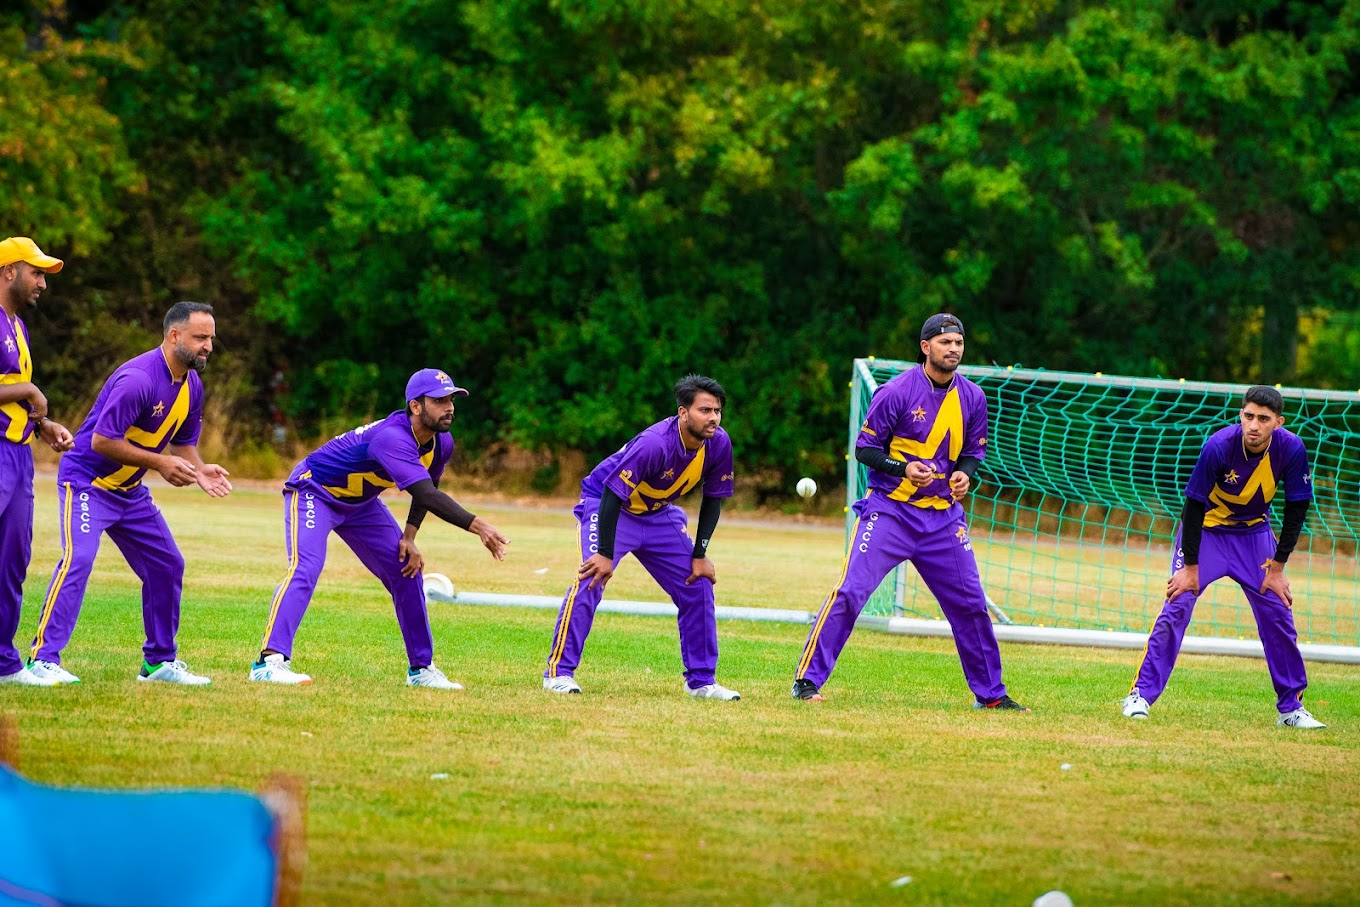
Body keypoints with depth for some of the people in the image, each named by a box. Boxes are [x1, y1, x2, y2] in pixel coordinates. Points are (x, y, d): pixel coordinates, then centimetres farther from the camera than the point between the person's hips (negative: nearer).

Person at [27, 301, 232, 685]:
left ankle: (159, 661, 21)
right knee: (78, 559, -23)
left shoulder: (192, 385, 2)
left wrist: (198, 471, -8)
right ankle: (44, 658, -22)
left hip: (130, 491, 9)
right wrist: (158, 463, -27)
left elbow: (184, 442, 14)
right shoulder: (138, 379, -26)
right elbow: (102, 440, -27)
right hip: (87, 482, -9)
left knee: (167, 565, 9)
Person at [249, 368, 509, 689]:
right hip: (314, 491, -9)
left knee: (407, 572, 5)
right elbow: (426, 495, -48)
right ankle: (271, 660, -37)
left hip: (360, 503, 9)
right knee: (305, 568, -28)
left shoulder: (441, 443, -10)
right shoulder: (392, 438, -38)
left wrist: (409, 537, -4)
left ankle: (421, 668, 17)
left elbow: (426, 490, 9)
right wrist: (476, 526, -54)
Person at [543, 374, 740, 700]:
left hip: (658, 515, 7)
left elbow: (713, 498, -1)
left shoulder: (718, 444, -15)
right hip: (605, 505, -7)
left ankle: (701, 680, 12)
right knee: (590, 580, -24)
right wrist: (605, 554, -31)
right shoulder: (654, 444, -35)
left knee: (698, 586, 2)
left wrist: (700, 555, -4)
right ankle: (559, 672, -16)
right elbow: (613, 494, -31)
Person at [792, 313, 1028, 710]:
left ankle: (989, 693, 21)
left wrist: (965, 474, -7)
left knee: (970, 603, 7)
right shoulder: (897, 392, -11)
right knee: (850, 591, -15)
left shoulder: (972, 398, 4)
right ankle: (807, 680, -8)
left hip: (943, 516, 5)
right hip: (889, 510, -5)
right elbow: (864, 448, -7)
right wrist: (902, 468, -24)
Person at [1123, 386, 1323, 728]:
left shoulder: (1291, 449, -21)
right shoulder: (1218, 447, -30)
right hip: (1206, 529, -3)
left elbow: (1297, 507, -9)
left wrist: (1277, 567, -8)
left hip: (1255, 534, 3)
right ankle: (1141, 695, -11)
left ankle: (1291, 707, 12)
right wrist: (1190, 566, -17)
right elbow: (1194, 504, -21)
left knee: (1278, 614, 0)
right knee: (1177, 606, -16)